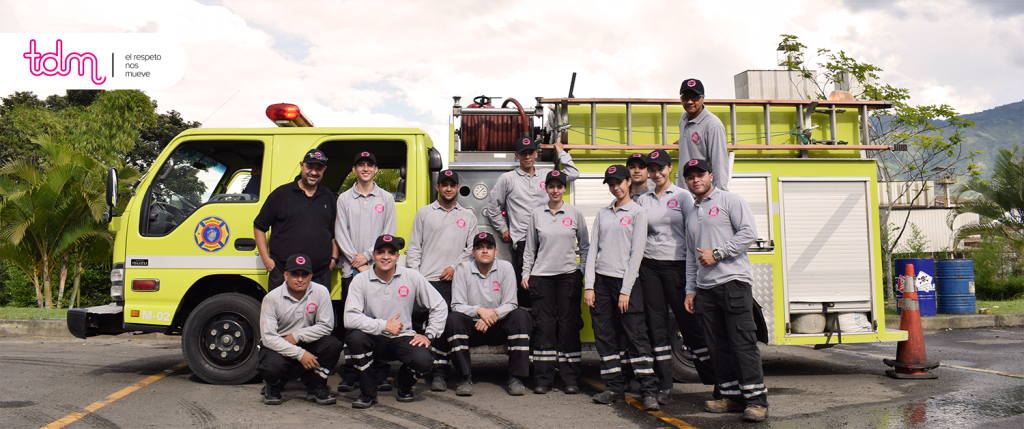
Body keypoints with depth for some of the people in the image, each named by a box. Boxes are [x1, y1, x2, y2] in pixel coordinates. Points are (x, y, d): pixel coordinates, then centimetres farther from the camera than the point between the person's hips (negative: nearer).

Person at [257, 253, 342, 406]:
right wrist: (300, 354, -27)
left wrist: (296, 336, -19)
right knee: (273, 366, -34)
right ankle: (273, 388, 7)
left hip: (309, 343, 2)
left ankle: (315, 387, 0)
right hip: (279, 347, -2)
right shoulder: (272, 298, -15)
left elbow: (326, 325, -10)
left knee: (333, 345, -26)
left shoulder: (320, 292, -10)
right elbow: (268, 337, -19)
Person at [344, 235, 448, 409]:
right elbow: (349, 318, -17)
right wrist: (384, 326, -23)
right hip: (374, 340, 0)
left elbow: (439, 306, 5)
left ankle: (404, 385, 12)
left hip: (403, 338, 0)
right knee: (355, 337, -32)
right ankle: (368, 393, -8)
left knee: (424, 360, -29)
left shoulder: (412, 277, -2)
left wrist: (429, 335, -4)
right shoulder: (361, 280, -5)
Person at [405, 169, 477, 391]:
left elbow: (471, 248, 11)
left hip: (453, 281, 0)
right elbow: (414, 247, 10)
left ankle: (439, 373, 0)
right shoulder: (424, 213, 13)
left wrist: (456, 267, -4)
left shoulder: (468, 216, 15)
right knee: (416, 321, -9)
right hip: (425, 279, 0)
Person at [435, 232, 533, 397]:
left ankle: (516, 377, -23)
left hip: (498, 328, 1)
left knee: (520, 315, -27)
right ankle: (465, 378, -23)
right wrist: (479, 311, -27)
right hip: (472, 328, 0)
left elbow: (510, 304, -5)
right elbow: (457, 306, -9)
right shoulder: (463, 269, -3)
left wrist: (492, 316, -24)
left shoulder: (505, 267, -1)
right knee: (453, 318, -29)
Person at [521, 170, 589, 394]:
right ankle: (543, 379, 7)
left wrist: (584, 271, 2)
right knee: (544, 326, 0)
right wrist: (526, 273, 5)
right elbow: (530, 248, 11)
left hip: (569, 275, 0)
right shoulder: (537, 214, 7)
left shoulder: (575, 213, 5)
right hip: (542, 276, 1)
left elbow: (585, 246, 10)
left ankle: (571, 379, 8)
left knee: (569, 325, 0)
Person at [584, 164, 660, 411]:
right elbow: (593, 249, 10)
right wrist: (589, 286, 0)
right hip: (601, 280, 5)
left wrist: (626, 290, -11)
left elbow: (637, 252, -5)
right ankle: (614, 388, 13)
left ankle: (649, 390, -2)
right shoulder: (602, 214, 15)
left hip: (625, 280, -4)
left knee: (636, 336, -7)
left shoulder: (637, 212, 1)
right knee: (605, 337, 5)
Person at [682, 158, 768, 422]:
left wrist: (717, 254, -12)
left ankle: (756, 400, -6)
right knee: (718, 346, 6)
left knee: (743, 342, -9)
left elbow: (749, 233, -9)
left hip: (733, 281, -6)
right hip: (704, 288, 7)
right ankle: (732, 396, 13)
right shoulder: (690, 213, 21)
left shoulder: (730, 200, 2)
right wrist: (690, 290, 17)